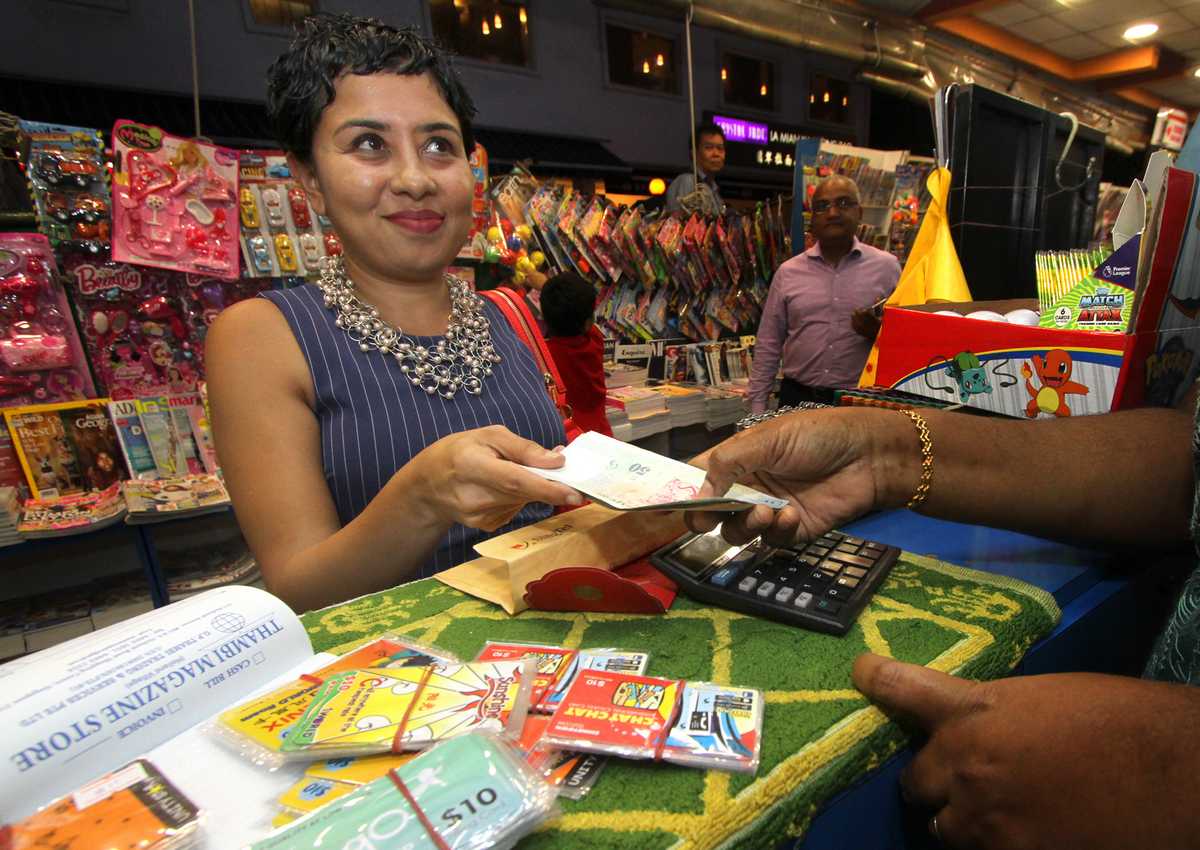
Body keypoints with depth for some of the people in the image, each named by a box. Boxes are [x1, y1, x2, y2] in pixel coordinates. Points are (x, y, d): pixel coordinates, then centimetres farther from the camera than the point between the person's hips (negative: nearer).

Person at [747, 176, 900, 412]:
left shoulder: (886, 266, 2)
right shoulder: (788, 272, 4)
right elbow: (768, 346, 5)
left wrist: (878, 332, -17)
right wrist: (757, 409, 0)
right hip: (797, 398, 1)